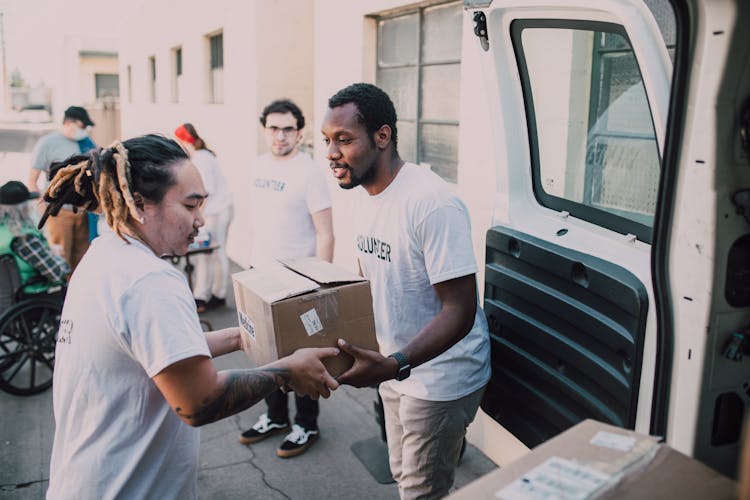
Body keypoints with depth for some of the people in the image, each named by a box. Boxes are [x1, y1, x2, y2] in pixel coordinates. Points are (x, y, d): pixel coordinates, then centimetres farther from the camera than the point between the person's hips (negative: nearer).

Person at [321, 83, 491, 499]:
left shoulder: (432, 204, -28)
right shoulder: (365, 195, 1)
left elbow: (460, 311, -28)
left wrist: (393, 366, -39)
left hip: (440, 380, -8)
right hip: (396, 368, 8)